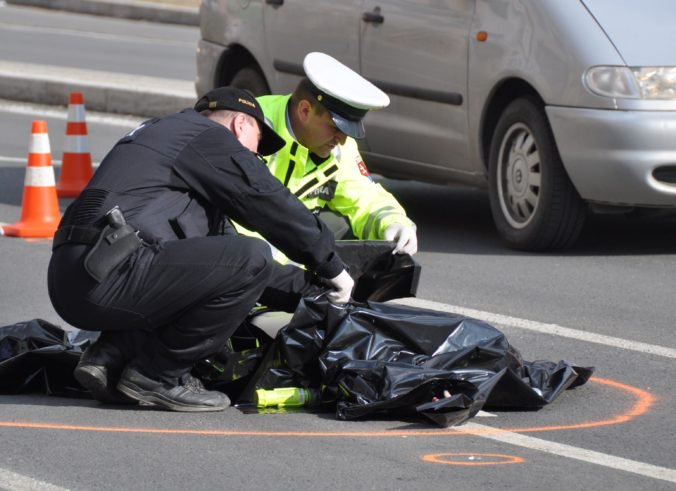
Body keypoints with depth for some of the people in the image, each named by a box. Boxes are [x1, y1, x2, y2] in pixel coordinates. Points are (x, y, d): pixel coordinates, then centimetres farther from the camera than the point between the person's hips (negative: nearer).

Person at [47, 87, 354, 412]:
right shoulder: (211, 136, 5)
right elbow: (273, 206, 1)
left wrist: (308, 287, 33)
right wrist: (332, 268, 14)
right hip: (110, 277, -10)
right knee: (252, 260, -12)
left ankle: (109, 357, 10)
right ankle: (156, 375, -5)